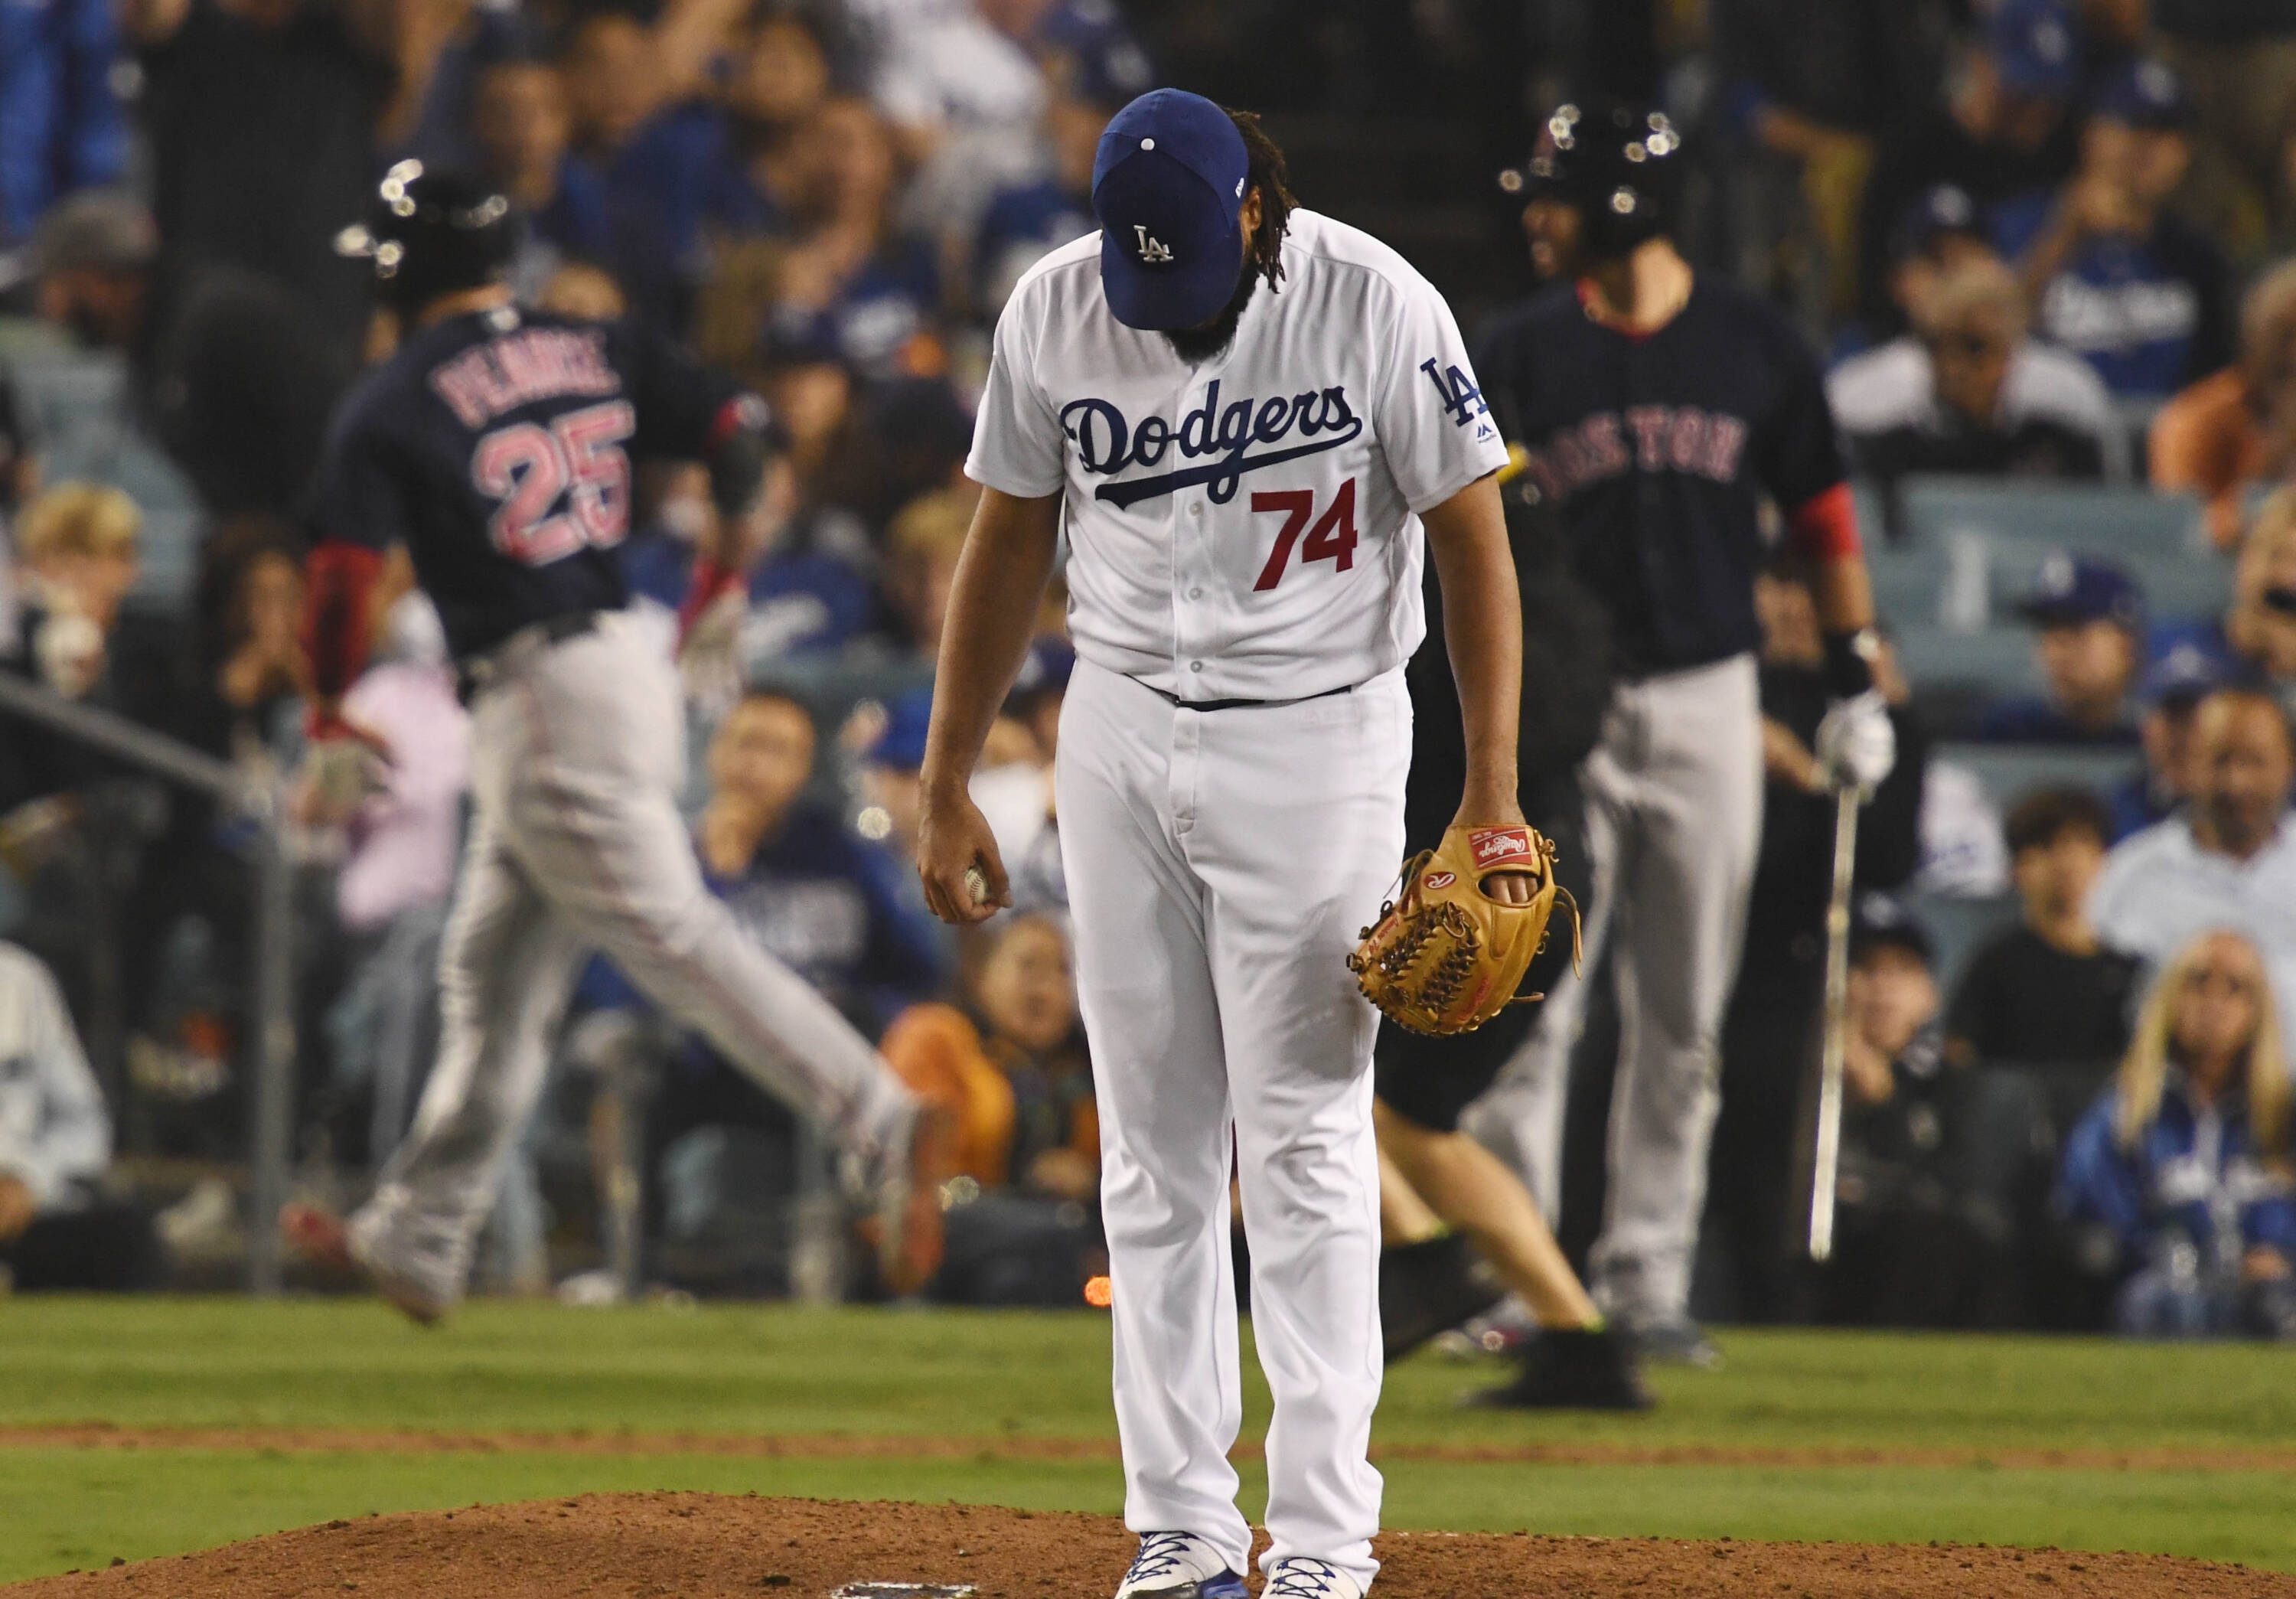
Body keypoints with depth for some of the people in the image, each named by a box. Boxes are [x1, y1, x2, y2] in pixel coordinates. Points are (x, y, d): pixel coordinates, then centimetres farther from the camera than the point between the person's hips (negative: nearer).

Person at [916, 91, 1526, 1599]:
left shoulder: (1377, 307, -14)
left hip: (1315, 739, -4)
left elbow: (1473, 536, -9)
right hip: (1122, 736, 4)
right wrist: (948, 788, 8)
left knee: (1305, 1141, -6)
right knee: (1153, 1149, 4)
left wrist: (1493, 792, -15)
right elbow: (1010, 544, 8)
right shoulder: (1055, 312, -3)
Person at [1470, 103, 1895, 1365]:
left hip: (1708, 704, 1)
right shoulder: (1522, 355, 1)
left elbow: (1820, 515, 10)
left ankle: (1645, 1280, 12)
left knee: (1683, 1018, 5)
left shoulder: (1753, 348, 3)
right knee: (1530, 1003, -8)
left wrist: (1855, 679, 6)